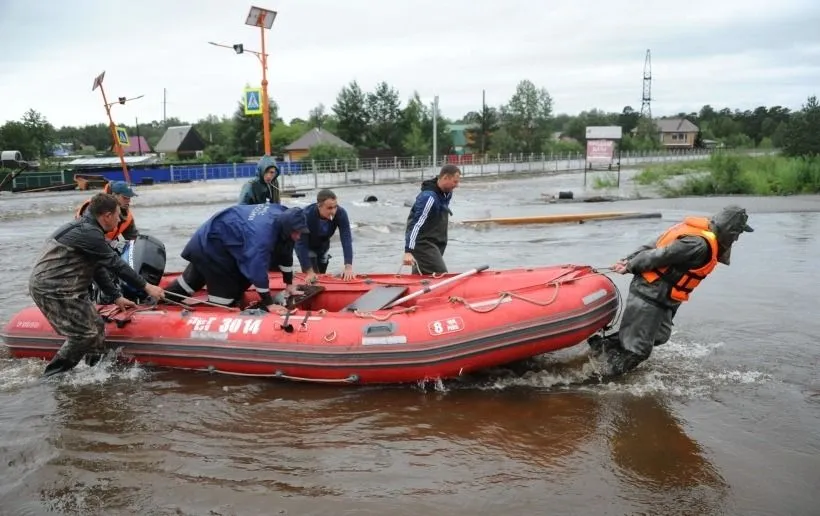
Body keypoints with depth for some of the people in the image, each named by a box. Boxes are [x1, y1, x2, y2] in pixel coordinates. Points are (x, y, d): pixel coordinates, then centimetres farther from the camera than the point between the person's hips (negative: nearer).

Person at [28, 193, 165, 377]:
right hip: (53, 290, -10)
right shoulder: (89, 233, -18)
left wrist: (117, 297, 19)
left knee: (96, 326, 12)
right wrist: (146, 286, -7)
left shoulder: (85, 227, 14)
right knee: (85, 334, -6)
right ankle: (52, 376, 4)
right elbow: (115, 264, -15)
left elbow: (97, 268, 18)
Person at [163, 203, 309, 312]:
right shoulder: (262, 234, -41)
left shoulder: (283, 215, -14)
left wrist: (289, 284, 4)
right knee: (226, 292, -9)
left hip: (223, 240, 10)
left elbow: (285, 252, -2)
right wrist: (269, 303, -29)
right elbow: (257, 270, -37)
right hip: (210, 245, -10)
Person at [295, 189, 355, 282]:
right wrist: (309, 272, -40)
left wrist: (348, 267, -44)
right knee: (313, 279, -12)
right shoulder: (307, 215, -39)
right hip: (307, 248, -4)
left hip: (323, 246, 4)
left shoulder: (341, 213, -31)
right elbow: (301, 244, -36)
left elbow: (346, 239, -34)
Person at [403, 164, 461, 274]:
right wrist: (408, 251, -30)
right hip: (424, 245, -9)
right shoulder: (429, 197, -21)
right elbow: (415, 225, -25)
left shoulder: (447, 194, 7)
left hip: (436, 246, 9)